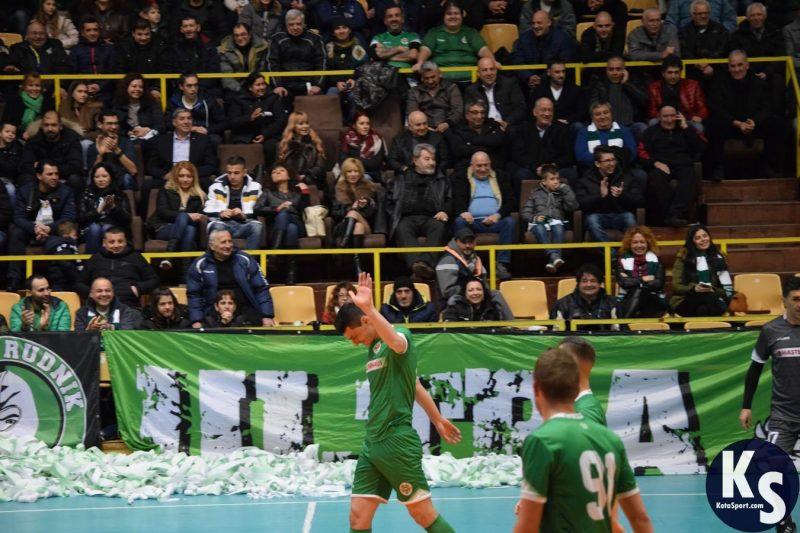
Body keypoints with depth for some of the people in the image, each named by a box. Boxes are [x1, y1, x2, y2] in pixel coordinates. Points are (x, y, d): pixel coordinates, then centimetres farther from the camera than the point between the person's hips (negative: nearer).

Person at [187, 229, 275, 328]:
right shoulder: (200, 265, 4)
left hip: (245, 309, 1)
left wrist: (267, 316, -2)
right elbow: (194, 295, 8)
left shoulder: (245, 260, 4)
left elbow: (261, 289, 6)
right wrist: (196, 321, -2)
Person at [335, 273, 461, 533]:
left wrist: (369, 308, -53)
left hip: (398, 442, -8)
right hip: (372, 443, 8)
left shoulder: (401, 337, -10)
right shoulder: (373, 349, 16)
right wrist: (437, 418, 35)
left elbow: (396, 341, -38)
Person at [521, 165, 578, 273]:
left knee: (558, 227, -36)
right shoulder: (535, 193, 22)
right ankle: (553, 256, -56)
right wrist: (534, 218, -7)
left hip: (556, 221, 0)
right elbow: (524, 212, 14)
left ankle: (552, 260, -54)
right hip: (539, 222, 0)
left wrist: (565, 189, 6)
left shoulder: (561, 193, 23)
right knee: (538, 228, -36)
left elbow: (572, 207, 4)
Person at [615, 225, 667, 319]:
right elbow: (623, 282, -9)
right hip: (627, 303, 0)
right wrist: (642, 279, -4)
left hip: (654, 304, 0)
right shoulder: (623, 260, 8)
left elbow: (658, 284, -7)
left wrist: (633, 281, -8)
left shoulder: (656, 260, 9)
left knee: (639, 291, -31)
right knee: (637, 291, -31)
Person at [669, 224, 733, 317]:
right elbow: (676, 286, 2)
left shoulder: (717, 257, 14)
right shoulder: (683, 258, 8)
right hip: (686, 302, -2)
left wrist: (713, 290, -14)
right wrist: (693, 288, -17)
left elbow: (727, 289, 8)